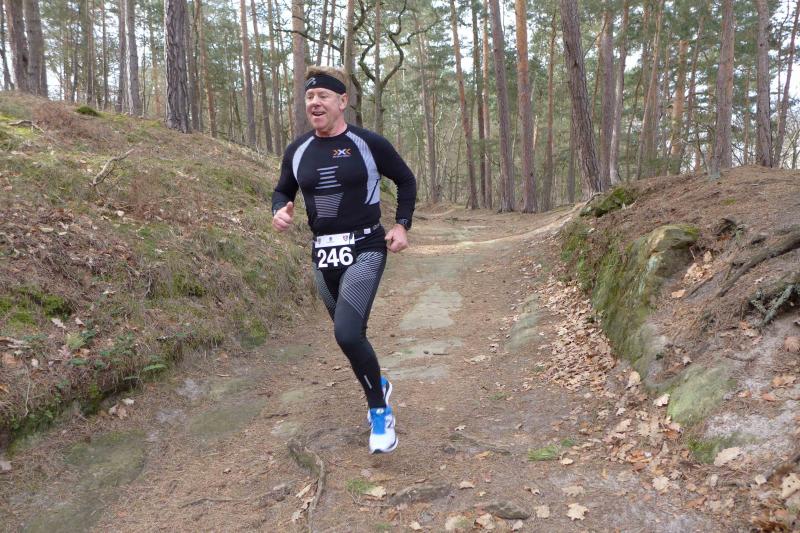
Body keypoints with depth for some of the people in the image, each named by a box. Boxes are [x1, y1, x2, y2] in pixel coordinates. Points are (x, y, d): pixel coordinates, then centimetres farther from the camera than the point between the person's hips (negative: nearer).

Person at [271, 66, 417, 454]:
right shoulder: (297, 151, 4)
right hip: (323, 254, 5)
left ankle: (380, 412, 0)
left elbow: (406, 180, 7)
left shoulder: (369, 143, -6)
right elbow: (283, 190, 18)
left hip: (365, 249, -5)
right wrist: (279, 211, -4)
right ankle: (379, 384, 45)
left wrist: (402, 225, -3)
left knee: (347, 333, -22)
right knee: (349, 334, 16)